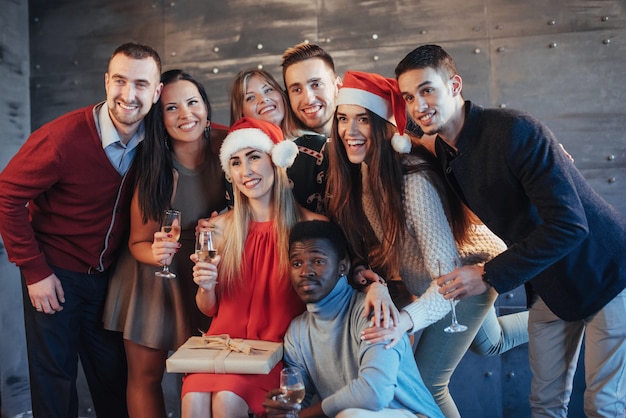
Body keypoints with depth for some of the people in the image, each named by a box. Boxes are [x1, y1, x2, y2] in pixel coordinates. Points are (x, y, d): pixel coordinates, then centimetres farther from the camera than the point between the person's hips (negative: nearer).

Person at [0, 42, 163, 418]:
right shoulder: (64, 137, -21)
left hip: (109, 275, 4)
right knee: (55, 384, 8)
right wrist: (34, 270, -14)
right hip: (55, 275, -4)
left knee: (115, 382, 13)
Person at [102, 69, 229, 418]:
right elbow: (138, 242, -8)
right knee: (145, 374, 7)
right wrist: (156, 253, -30)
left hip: (203, 280, 2)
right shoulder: (153, 170, -16)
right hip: (152, 279, -1)